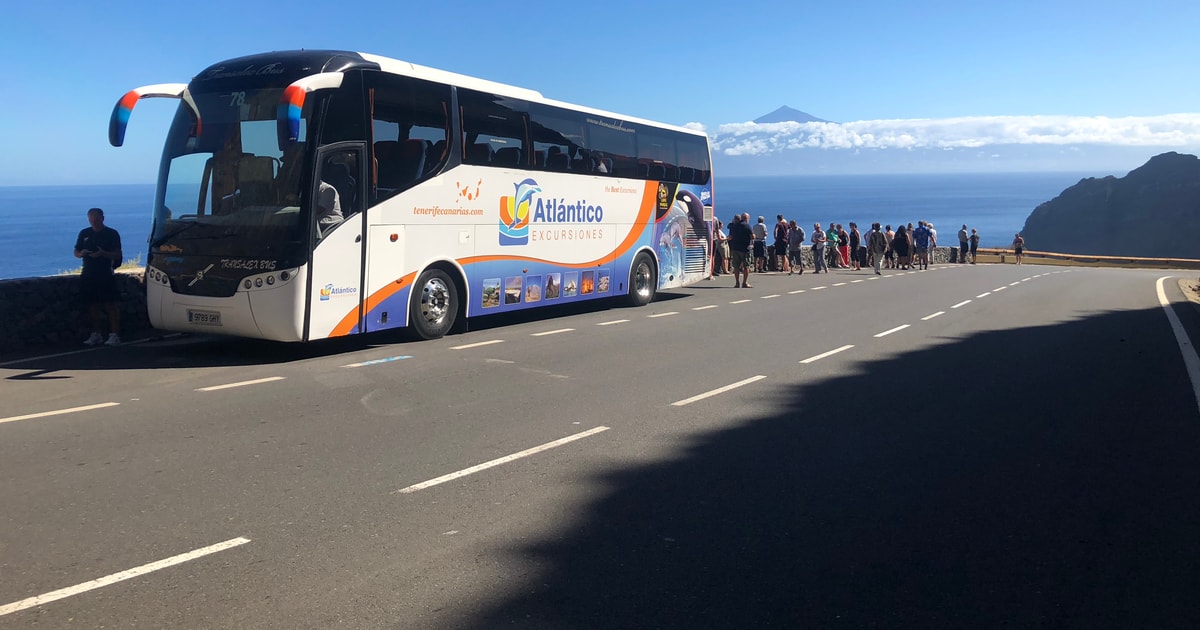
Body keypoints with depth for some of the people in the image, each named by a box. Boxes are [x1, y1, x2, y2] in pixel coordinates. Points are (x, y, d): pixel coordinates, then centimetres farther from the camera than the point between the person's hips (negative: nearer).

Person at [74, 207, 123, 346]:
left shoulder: (112, 234, 1)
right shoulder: (84, 233, 13)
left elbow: (117, 255, -4)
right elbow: (76, 252, 17)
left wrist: (103, 254, -21)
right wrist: (81, 254, -7)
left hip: (106, 274, -4)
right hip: (88, 275, 5)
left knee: (111, 305, -9)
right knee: (93, 305, 8)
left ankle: (114, 335, -7)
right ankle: (95, 335, 17)